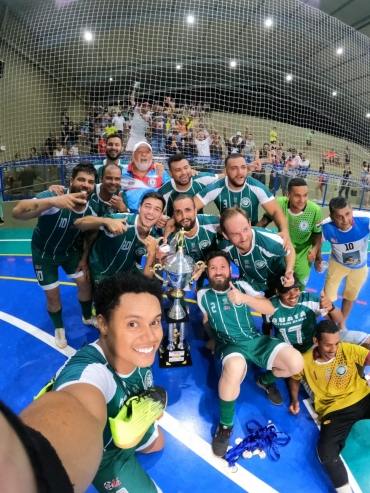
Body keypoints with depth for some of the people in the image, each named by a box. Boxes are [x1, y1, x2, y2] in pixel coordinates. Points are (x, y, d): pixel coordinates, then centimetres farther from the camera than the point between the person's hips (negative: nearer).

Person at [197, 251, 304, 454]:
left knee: (296, 363, -19)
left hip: (257, 340, 3)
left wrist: (244, 298, -26)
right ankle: (225, 425, -13)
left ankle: (265, 380, 18)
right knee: (234, 368, -40)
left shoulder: (242, 286, 3)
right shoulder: (203, 294, 3)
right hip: (230, 345, -2)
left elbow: (270, 308, -8)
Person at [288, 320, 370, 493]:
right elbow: (294, 378, 12)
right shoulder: (305, 361, -8)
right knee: (326, 453, -23)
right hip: (335, 409, -1)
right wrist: (294, 400, 4)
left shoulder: (348, 349, -7)